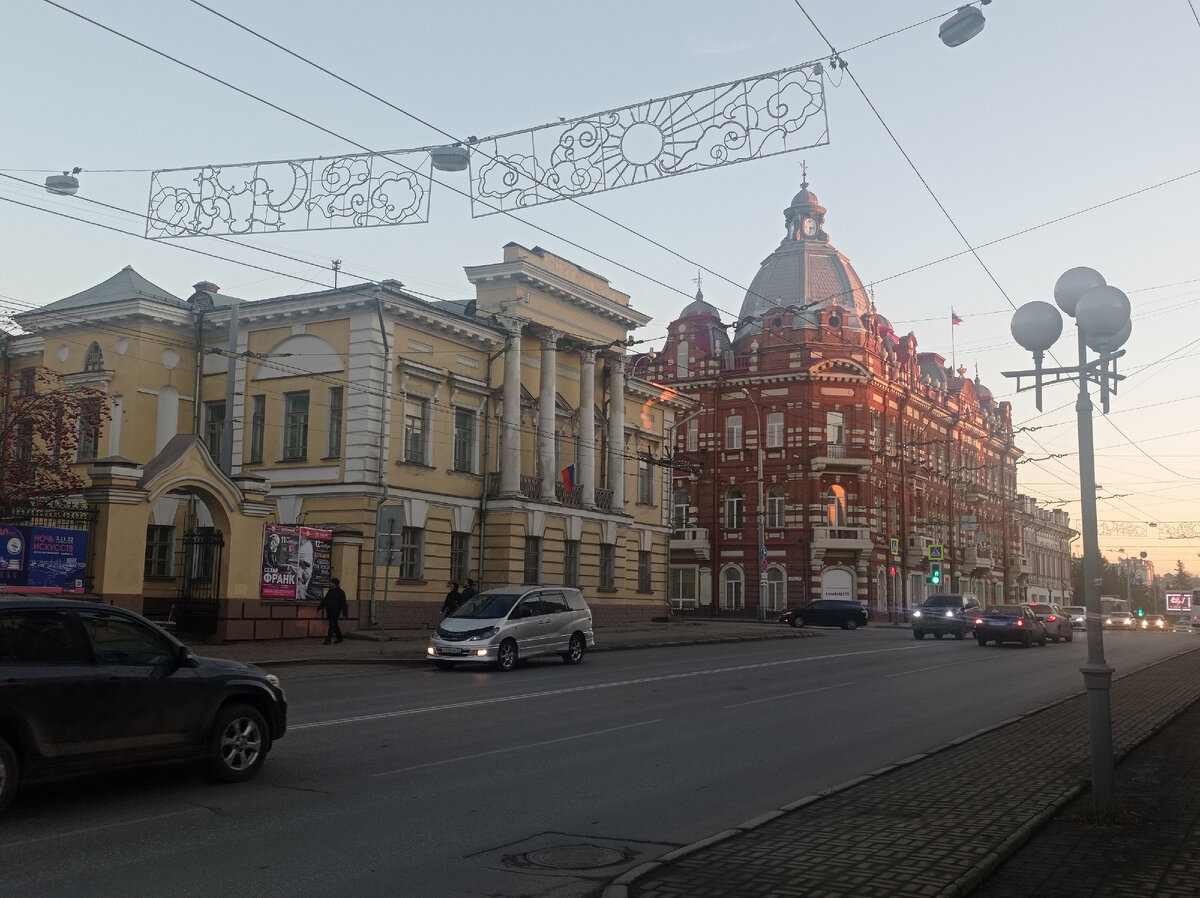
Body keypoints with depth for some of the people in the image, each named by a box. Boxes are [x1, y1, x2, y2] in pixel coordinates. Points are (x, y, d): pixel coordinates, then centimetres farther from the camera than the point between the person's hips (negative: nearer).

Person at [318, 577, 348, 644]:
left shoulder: (340, 592, -7)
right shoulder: (330, 591, 14)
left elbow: (343, 603, -10)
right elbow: (324, 600, 22)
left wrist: (344, 613, -14)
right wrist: (319, 607, 20)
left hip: (335, 611, -7)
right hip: (329, 611, 7)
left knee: (332, 624, -10)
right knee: (334, 624, 14)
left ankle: (327, 640, -13)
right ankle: (339, 638, 27)